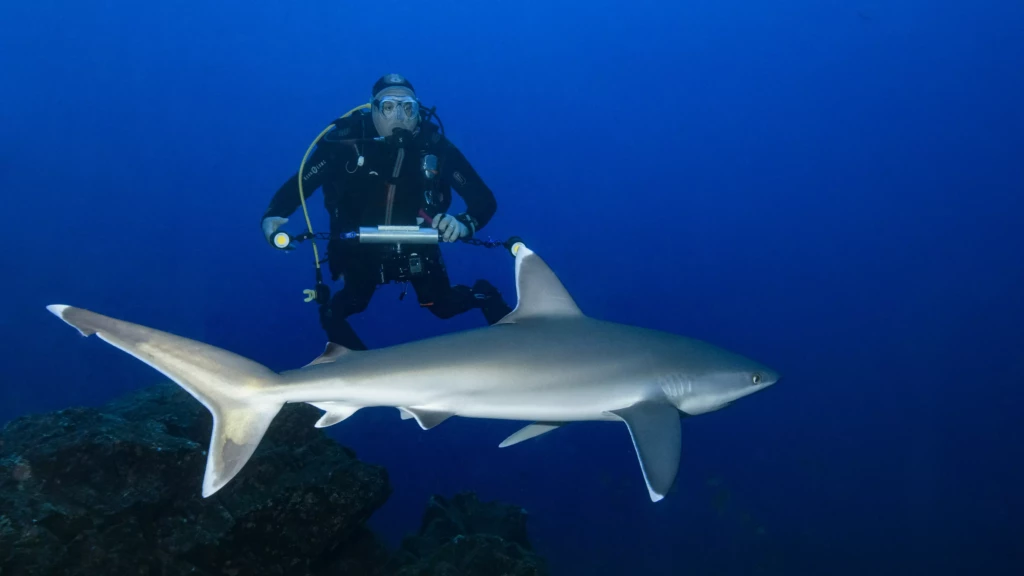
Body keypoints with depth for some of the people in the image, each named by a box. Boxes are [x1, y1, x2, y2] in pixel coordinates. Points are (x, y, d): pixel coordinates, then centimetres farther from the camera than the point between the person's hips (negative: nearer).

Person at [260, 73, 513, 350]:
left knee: (444, 307, 2)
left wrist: (465, 223, -41)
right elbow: (297, 185, -17)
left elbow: (484, 198, -19)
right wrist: (273, 216, -37)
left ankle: (483, 294, 37)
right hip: (360, 249, 1)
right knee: (350, 304, -2)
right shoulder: (345, 141, -21)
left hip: (416, 248, 0)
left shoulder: (434, 144, -20)